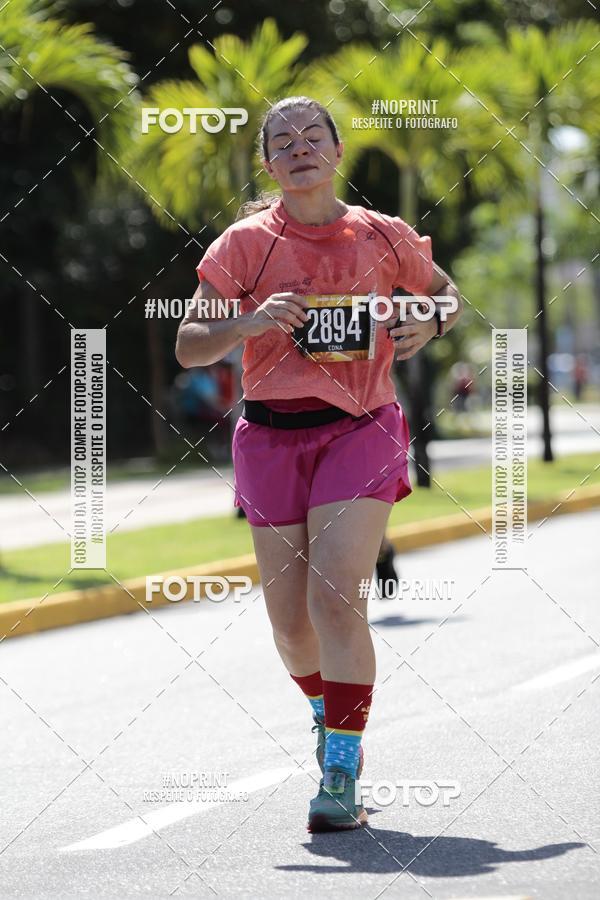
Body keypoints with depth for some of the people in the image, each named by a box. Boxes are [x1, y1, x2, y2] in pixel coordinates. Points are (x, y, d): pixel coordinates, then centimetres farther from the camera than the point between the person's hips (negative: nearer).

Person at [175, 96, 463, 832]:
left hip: (359, 433, -2)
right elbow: (188, 346, -2)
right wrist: (249, 323, -21)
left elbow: (446, 290, 20)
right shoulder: (247, 244, -1)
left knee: (336, 597, -18)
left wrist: (428, 324, -3)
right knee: (290, 620, 8)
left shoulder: (382, 237, 2)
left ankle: (341, 777, -15)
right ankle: (328, 714, 41)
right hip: (271, 438, 2)